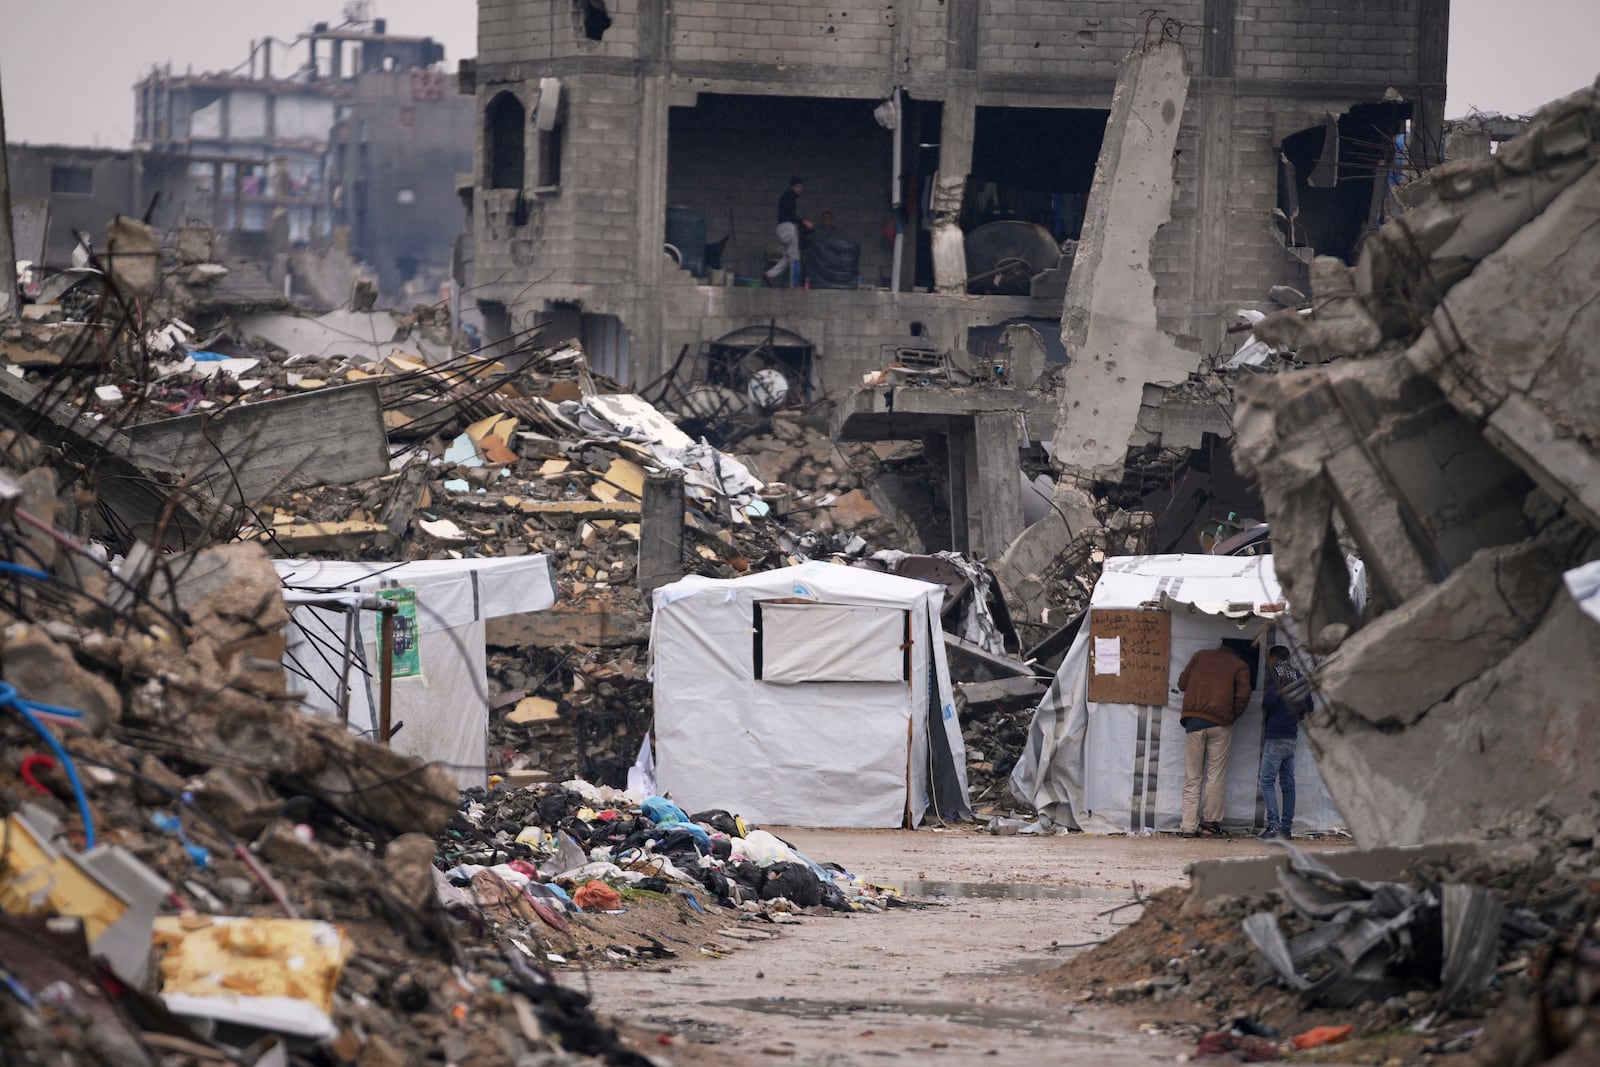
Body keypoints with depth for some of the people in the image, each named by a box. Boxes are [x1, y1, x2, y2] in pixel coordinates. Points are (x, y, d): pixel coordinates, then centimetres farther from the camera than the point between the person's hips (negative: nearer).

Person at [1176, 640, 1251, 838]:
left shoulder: (1200, 656, 16)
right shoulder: (1240, 666, 8)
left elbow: (1182, 683, 14)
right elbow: (1243, 695, -4)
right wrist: (1232, 716, 11)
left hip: (1193, 719, 2)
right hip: (1220, 724, -2)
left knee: (1192, 777, 3)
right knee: (1215, 777, 5)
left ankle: (1190, 826, -1)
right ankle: (1211, 822, 3)